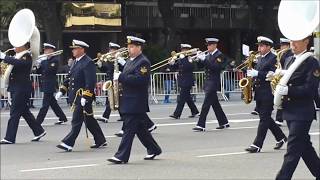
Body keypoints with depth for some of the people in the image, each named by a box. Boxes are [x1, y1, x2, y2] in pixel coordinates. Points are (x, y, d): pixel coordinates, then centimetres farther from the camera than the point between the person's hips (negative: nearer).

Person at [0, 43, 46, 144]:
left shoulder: (27, 57, -12)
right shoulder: (16, 56, 15)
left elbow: (18, 63, -31)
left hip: (22, 89, -9)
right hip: (15, 87, 9)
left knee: (14, 112, -7)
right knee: (24, 111, 14)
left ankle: (9, 138, -3)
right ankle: (39, 131, 24)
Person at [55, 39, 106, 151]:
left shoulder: (88, 63, -14)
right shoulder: (76, 62, 16)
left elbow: (90, 82, -20)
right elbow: (69, 78, 22)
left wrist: (85, 97, -25)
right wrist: (61, 91, 13)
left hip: (83, 97, -9)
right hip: (76, 97, 9)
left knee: (76, 120, -7)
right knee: (89, 120, 14)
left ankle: (68, 143, -7)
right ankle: (100, 141, 23)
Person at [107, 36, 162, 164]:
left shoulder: (143, 62, -12)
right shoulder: (130, 61, 18)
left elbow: (139, 79, -23)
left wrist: (121, 77, -22)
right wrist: (117, 77, 4)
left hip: (136, 102, -9)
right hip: (128, 100, 9)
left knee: (129, 128, -9)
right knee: (139, 128, 14)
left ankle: (122, 156, -9)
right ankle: (153, 149, 25)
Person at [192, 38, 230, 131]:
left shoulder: (219, 55, -10)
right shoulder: (208, 55, 13)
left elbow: (216, 67, -23)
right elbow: (201, 65, 12)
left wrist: (204, 59, -25)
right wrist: (199, 58, -7)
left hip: (213, 83, -8)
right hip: (208, 82, 8)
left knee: (206, 104, -11)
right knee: (215, 104, 13)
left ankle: (201, 125, -12)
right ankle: (224, 122, 23)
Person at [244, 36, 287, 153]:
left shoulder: (273, 58, -9)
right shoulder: (260, 59, 17)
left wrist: (257, 73, -23)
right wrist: (252, 74, 2)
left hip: (268, 94, -9)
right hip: (259, 93, 9)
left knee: (264, 118, -6)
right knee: (265, 118, 13)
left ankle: (257, 144, -7)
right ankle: (281, 138, 26)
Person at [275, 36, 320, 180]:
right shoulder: (289, 60, 14)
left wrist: (287, 90, -25)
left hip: (302, 112, -8)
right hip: (289, 110, 8)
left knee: (293, 151, -7)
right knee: (304, 147, 15)